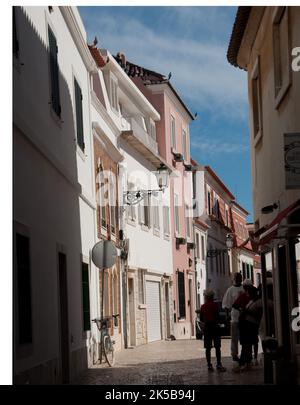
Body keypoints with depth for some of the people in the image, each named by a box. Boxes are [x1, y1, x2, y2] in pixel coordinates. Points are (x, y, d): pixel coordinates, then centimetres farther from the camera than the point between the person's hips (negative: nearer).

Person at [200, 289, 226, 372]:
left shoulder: (203, 307, 5)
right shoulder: (214, 305, -8)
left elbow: (201, 319, 8)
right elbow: (217, 316, -12)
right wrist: (217, 321, 8)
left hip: (206, 327, 4)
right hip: (214, 326, -4)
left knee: (208, 348, 7)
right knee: (217, 347, 0)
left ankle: (209, 365, 7)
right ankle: (218, 364, -5)